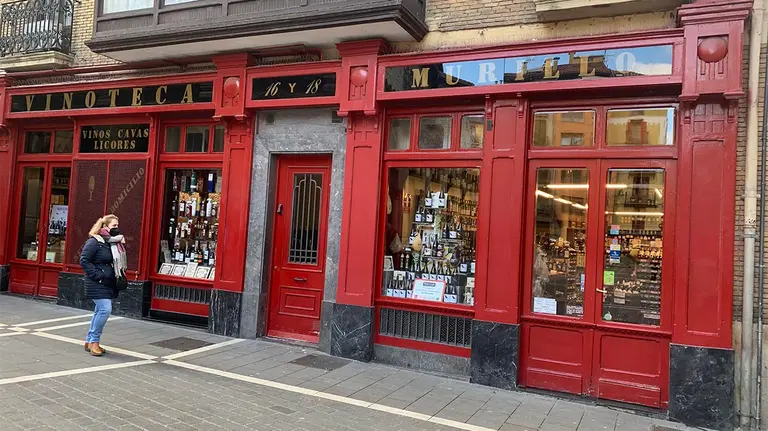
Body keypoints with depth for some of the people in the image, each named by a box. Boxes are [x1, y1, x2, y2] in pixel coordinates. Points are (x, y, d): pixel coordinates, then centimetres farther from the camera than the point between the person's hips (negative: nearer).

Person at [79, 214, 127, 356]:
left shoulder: (116, 243, 10)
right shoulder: (95, 241, -12)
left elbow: (120, 262, 22)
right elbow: (84, 260, -15)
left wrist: (121, 275, 7)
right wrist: (97, 275, -18)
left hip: (109, 284, 8)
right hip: (98, 284, -8)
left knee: (100, 311, 12)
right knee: (105, 309, -15)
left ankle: (89, 341, 23)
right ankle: (94, 341, -1)